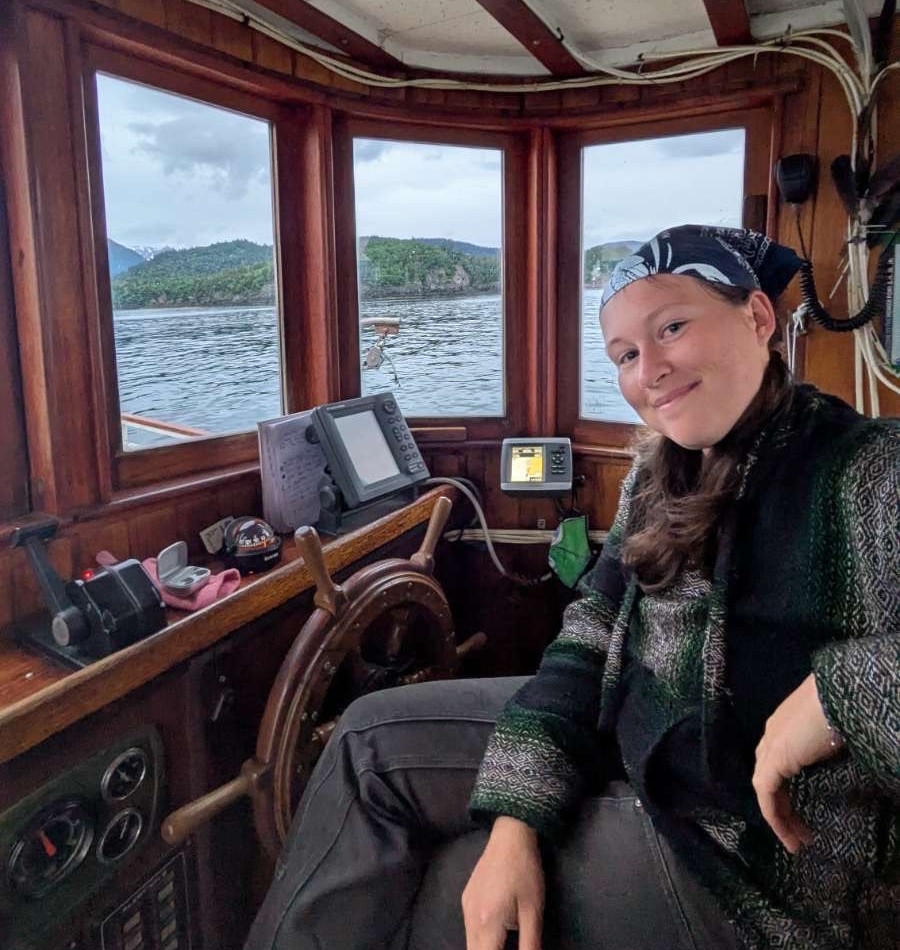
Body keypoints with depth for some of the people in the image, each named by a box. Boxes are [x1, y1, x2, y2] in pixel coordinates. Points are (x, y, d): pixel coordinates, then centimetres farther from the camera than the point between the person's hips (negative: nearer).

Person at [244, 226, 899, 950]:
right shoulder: (663, 473, 2)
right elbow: (593, 637, -1)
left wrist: (834, 693, -34)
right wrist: (516, 818, -10)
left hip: (750, 851, -7)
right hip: (630, 748, 7)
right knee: (377, 739, 4)